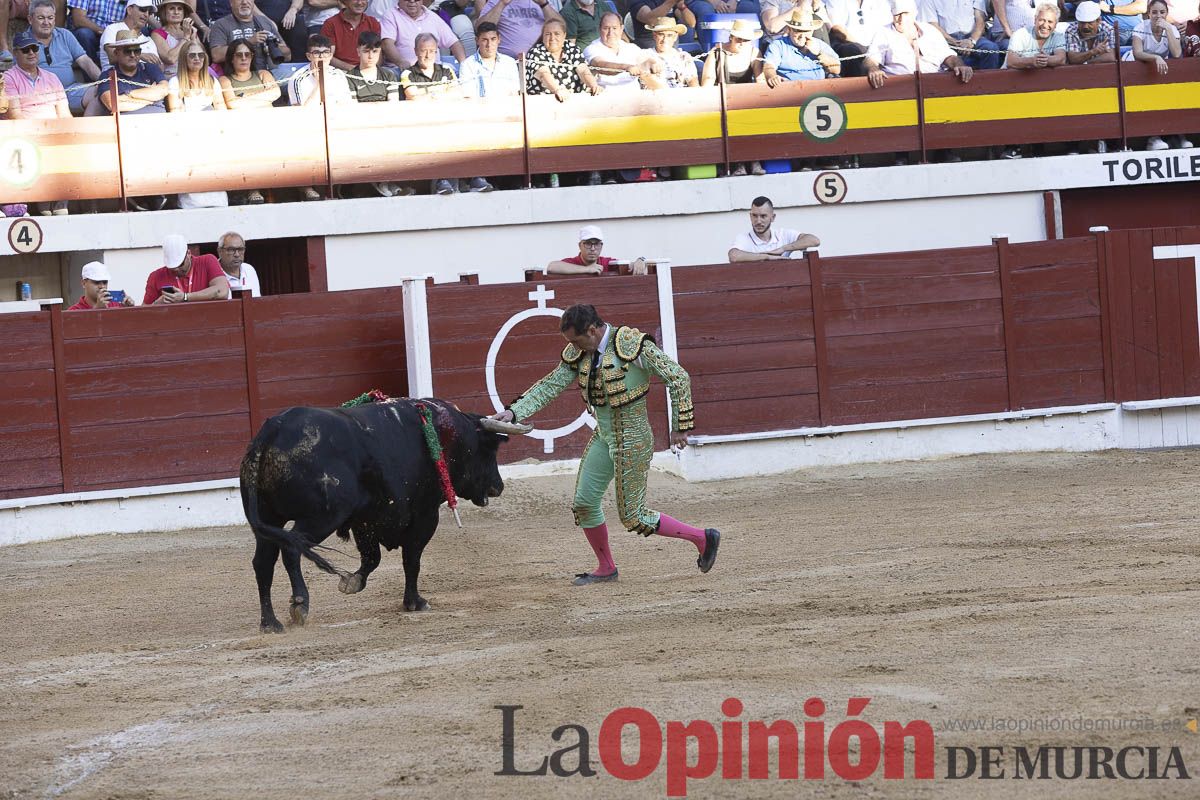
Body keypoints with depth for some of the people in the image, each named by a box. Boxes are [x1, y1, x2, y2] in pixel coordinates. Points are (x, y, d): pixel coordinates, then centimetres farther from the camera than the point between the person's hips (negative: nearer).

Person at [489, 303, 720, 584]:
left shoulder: (633, 345, -18)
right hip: (603, 437, 8)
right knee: (584, 502, 8)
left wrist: (680, 426, -12)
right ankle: (606, 569, 26)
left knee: (633, 517, -5)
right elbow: (550, 385, 6)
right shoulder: (578, 354, 2)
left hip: (631, 440, -8)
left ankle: (702, 537, 9)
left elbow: (678, 377, -15)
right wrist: (513, 412, -6)